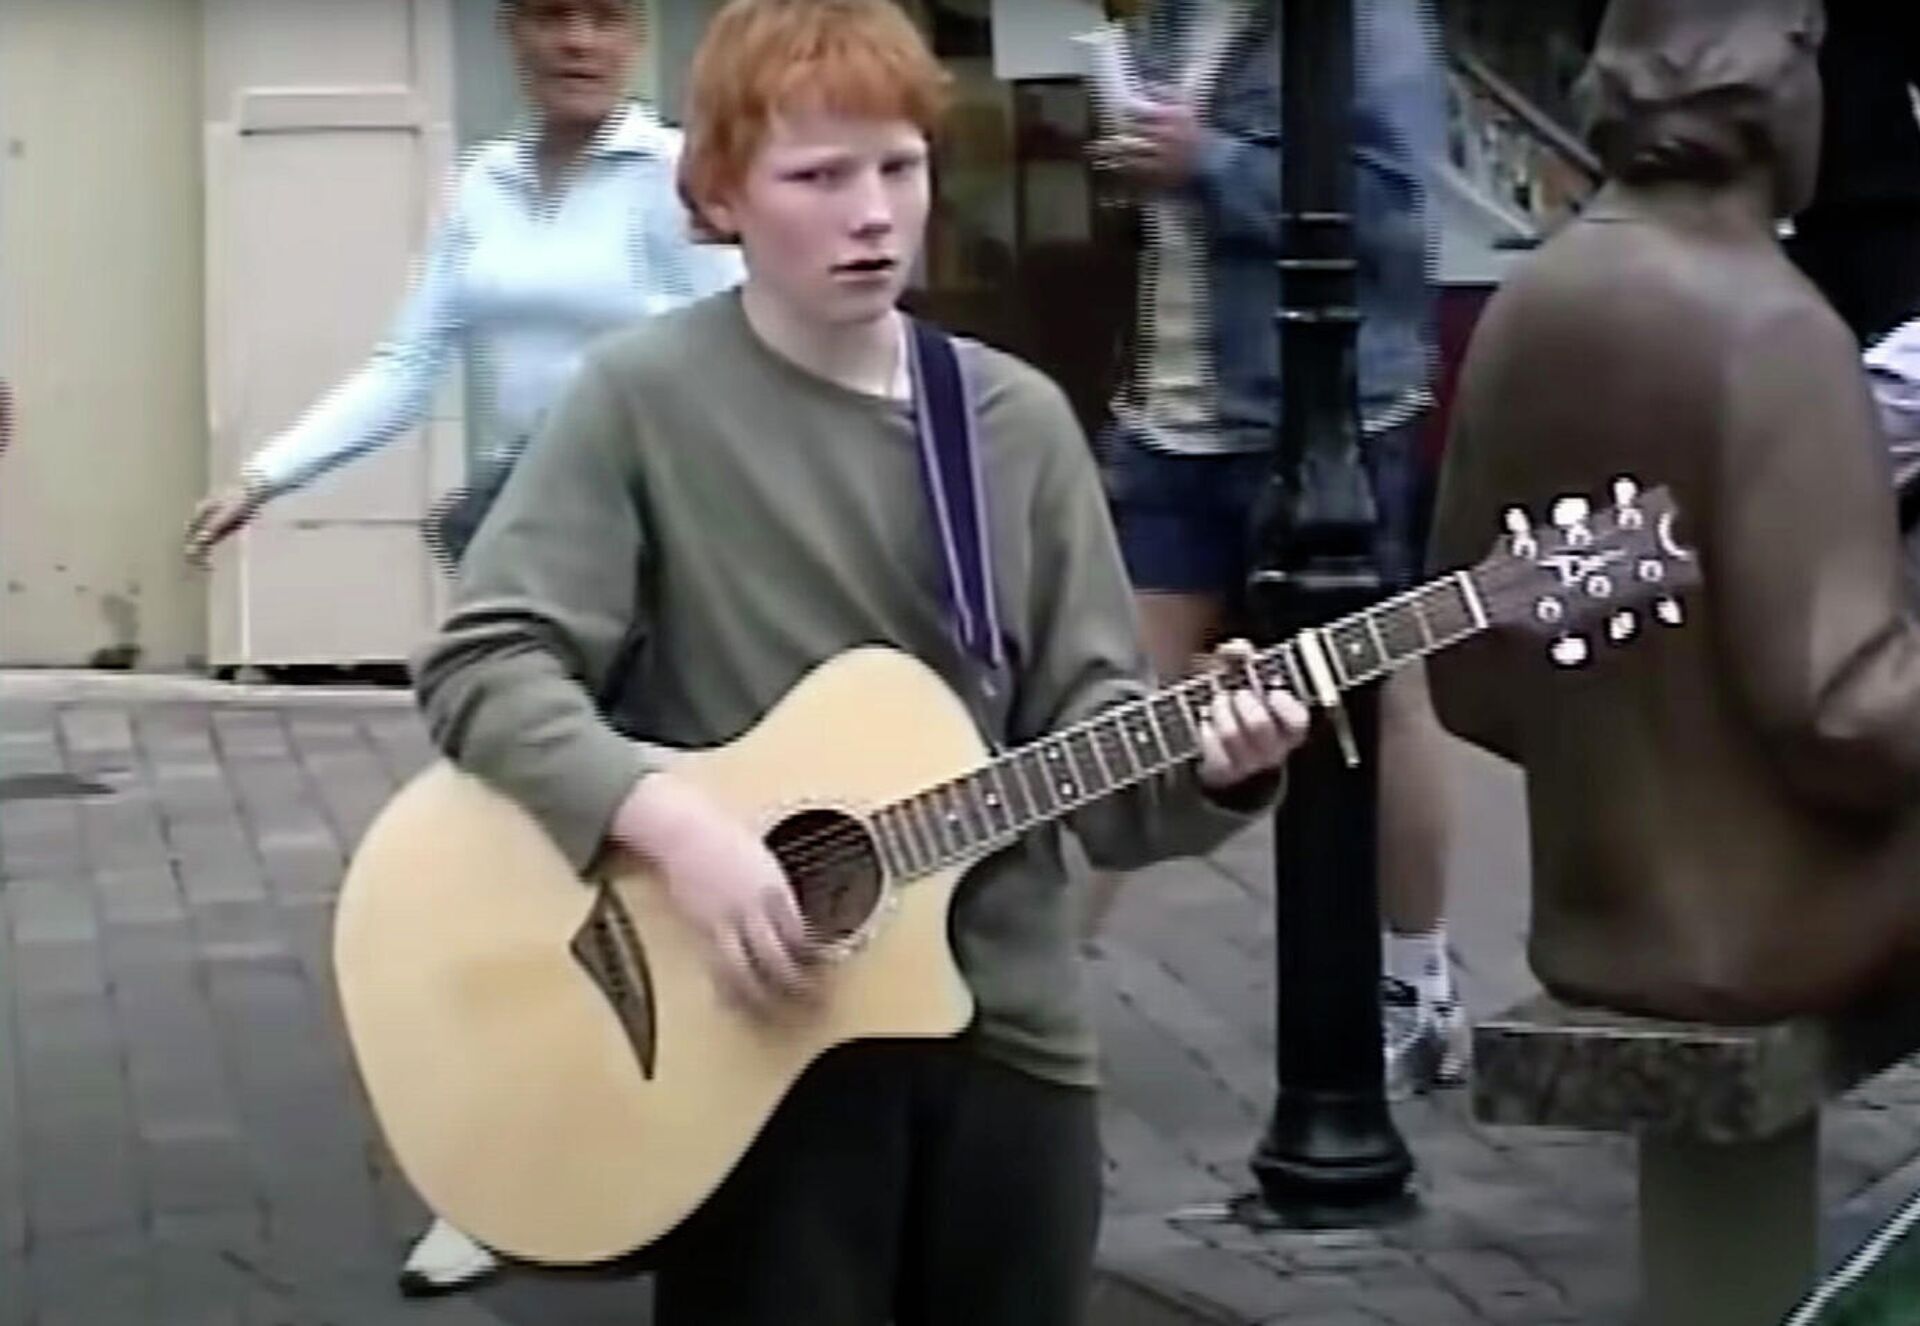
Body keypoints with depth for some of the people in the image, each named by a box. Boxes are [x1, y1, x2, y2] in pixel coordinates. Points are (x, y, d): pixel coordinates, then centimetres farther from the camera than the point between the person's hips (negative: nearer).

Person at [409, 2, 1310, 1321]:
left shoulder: (1020, 420, 6)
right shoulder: (647, 398, -6)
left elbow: (1086, 723, 4)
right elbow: (482, 665, -12)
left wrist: (1207, 759, -16)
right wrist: (673, 818, -25)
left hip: (1000, 1019, 4)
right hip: (753, 1023, -4)